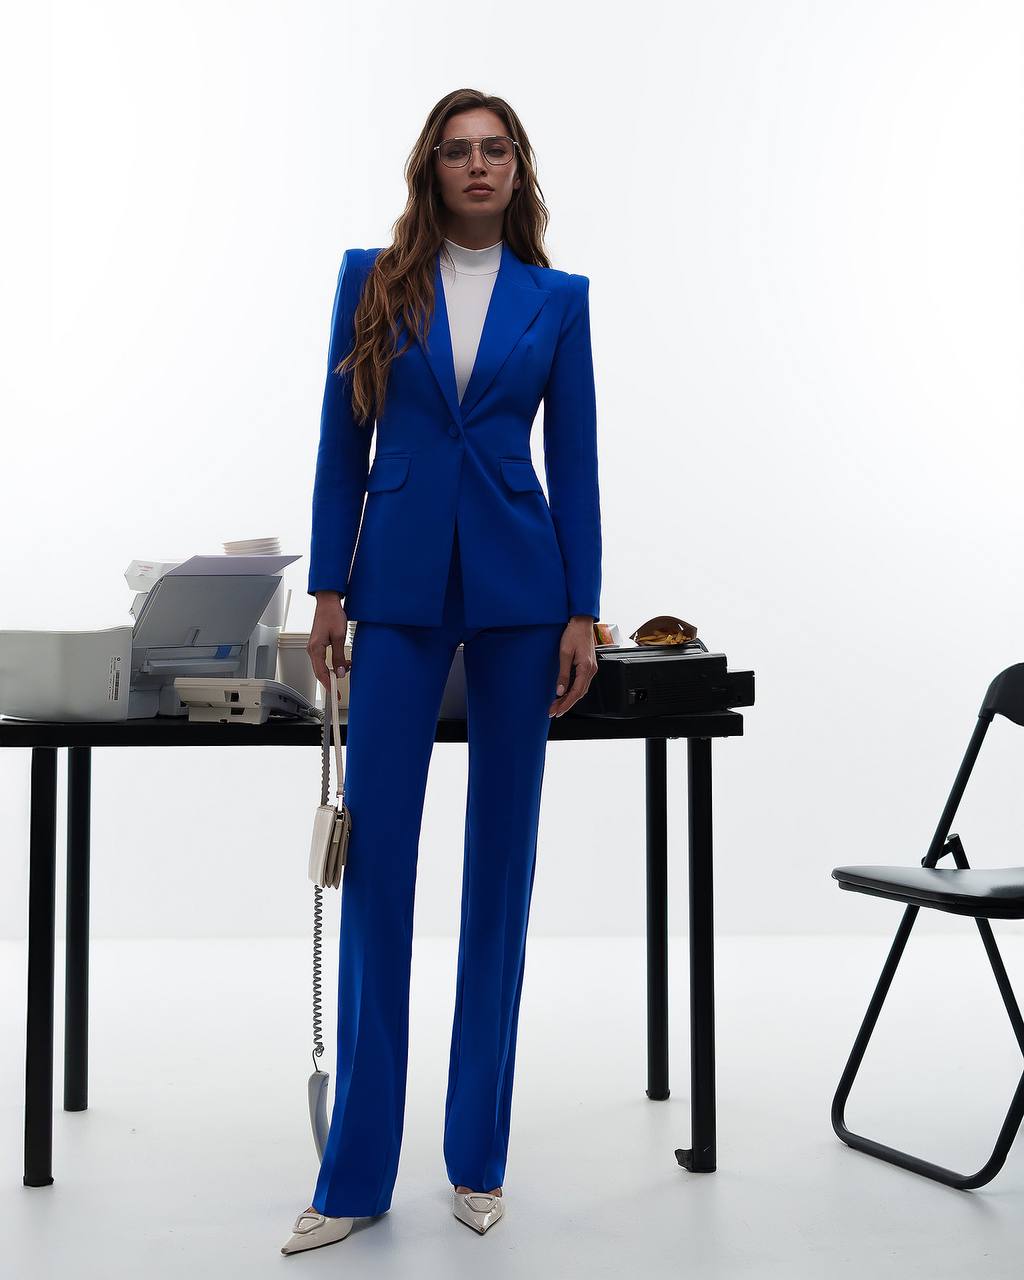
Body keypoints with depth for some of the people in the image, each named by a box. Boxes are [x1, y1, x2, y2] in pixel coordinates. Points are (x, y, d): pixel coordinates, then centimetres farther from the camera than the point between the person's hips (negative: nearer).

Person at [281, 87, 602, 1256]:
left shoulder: (557, 297, 7)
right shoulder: (373, 281, 7)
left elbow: (574, 461, 5)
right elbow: (342, 444, 5)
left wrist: (582, 613, -1)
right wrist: (328, 589, -1)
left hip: (518, 587, 1)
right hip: (398, 586, 0)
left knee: (500, 858, 5)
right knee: (376, 858, -3)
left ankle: (478, 1156, 17)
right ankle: (355, 1170, 7)